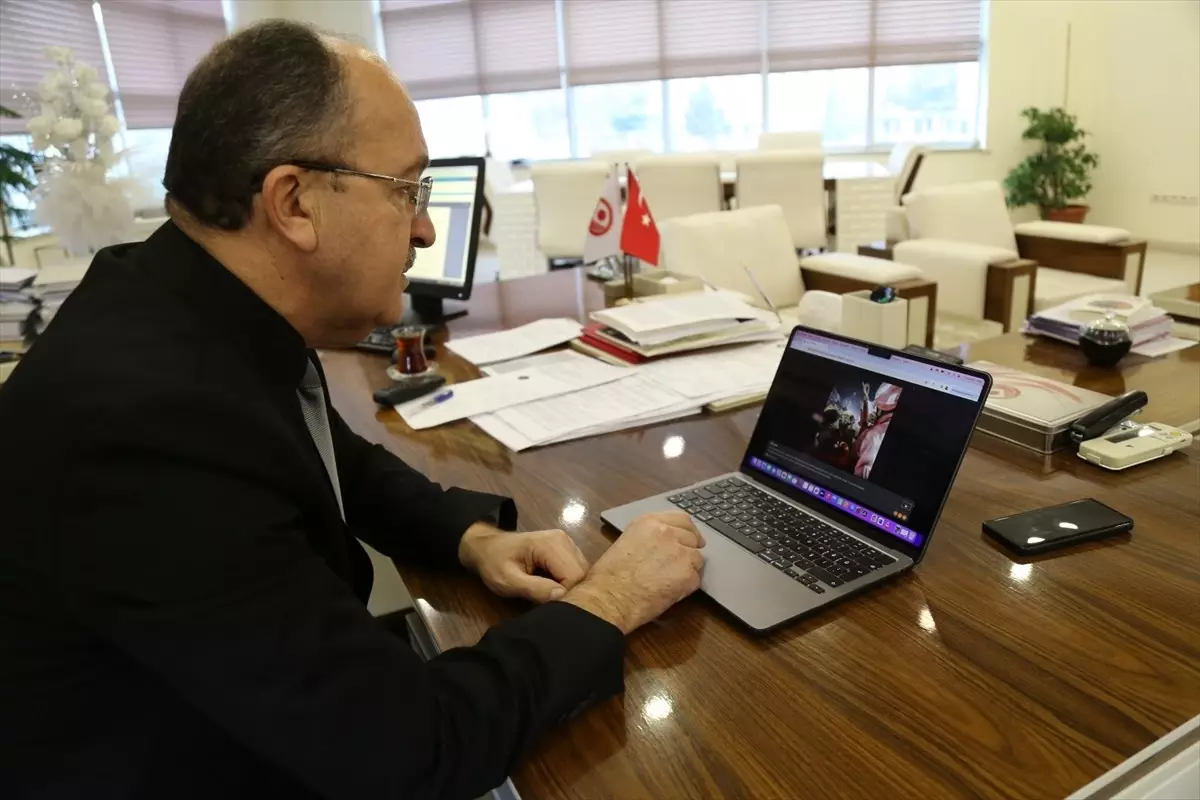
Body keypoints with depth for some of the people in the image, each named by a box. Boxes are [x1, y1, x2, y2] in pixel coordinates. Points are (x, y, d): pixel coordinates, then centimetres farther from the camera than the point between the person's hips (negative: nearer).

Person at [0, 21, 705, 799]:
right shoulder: (150, 417, -34)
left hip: (276, 722, 7)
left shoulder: (222, 317, -8)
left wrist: (475, 536, -6)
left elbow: (345, 465, 10)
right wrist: (607, 602, -17)